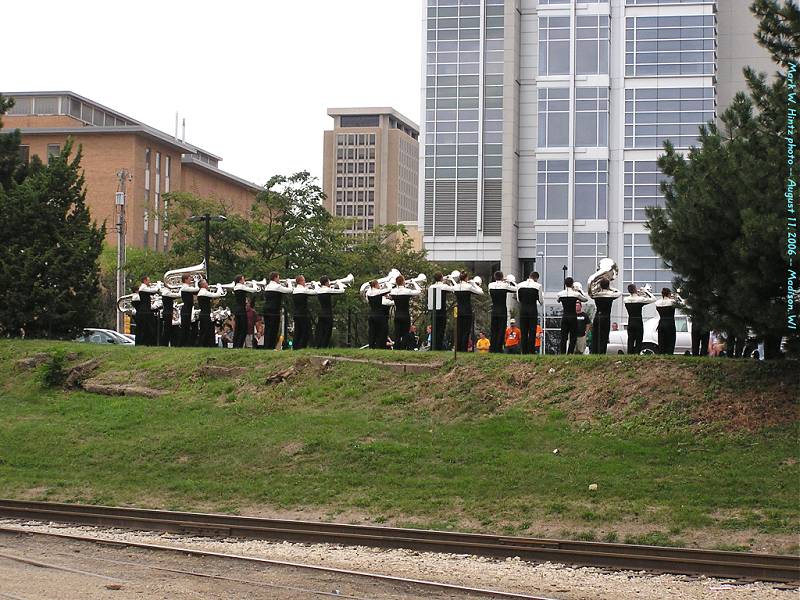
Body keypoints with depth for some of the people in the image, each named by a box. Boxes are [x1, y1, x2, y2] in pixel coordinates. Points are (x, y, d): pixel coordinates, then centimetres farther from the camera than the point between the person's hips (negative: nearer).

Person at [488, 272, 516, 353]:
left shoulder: (491, 285, -1)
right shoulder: (505, 285, -11)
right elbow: (516, 288, -2)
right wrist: (510, 281, 12)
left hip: (494, 311, 4)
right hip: (502, 311, -4)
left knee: (493, 330, 9)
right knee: (501, 329, 0)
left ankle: (492, 348, 7)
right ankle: (499, 348, -4)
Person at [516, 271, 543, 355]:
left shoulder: (520, 285, 4)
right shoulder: (538, 286, -5)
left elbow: (518, 299, 10)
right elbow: (540, 300, -1)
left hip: (523, 310, 2)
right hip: (533, 309, -2)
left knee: (523, 332, 5)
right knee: (532, 332, 1)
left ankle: (524, 352, 3)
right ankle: (531, 351, -3)